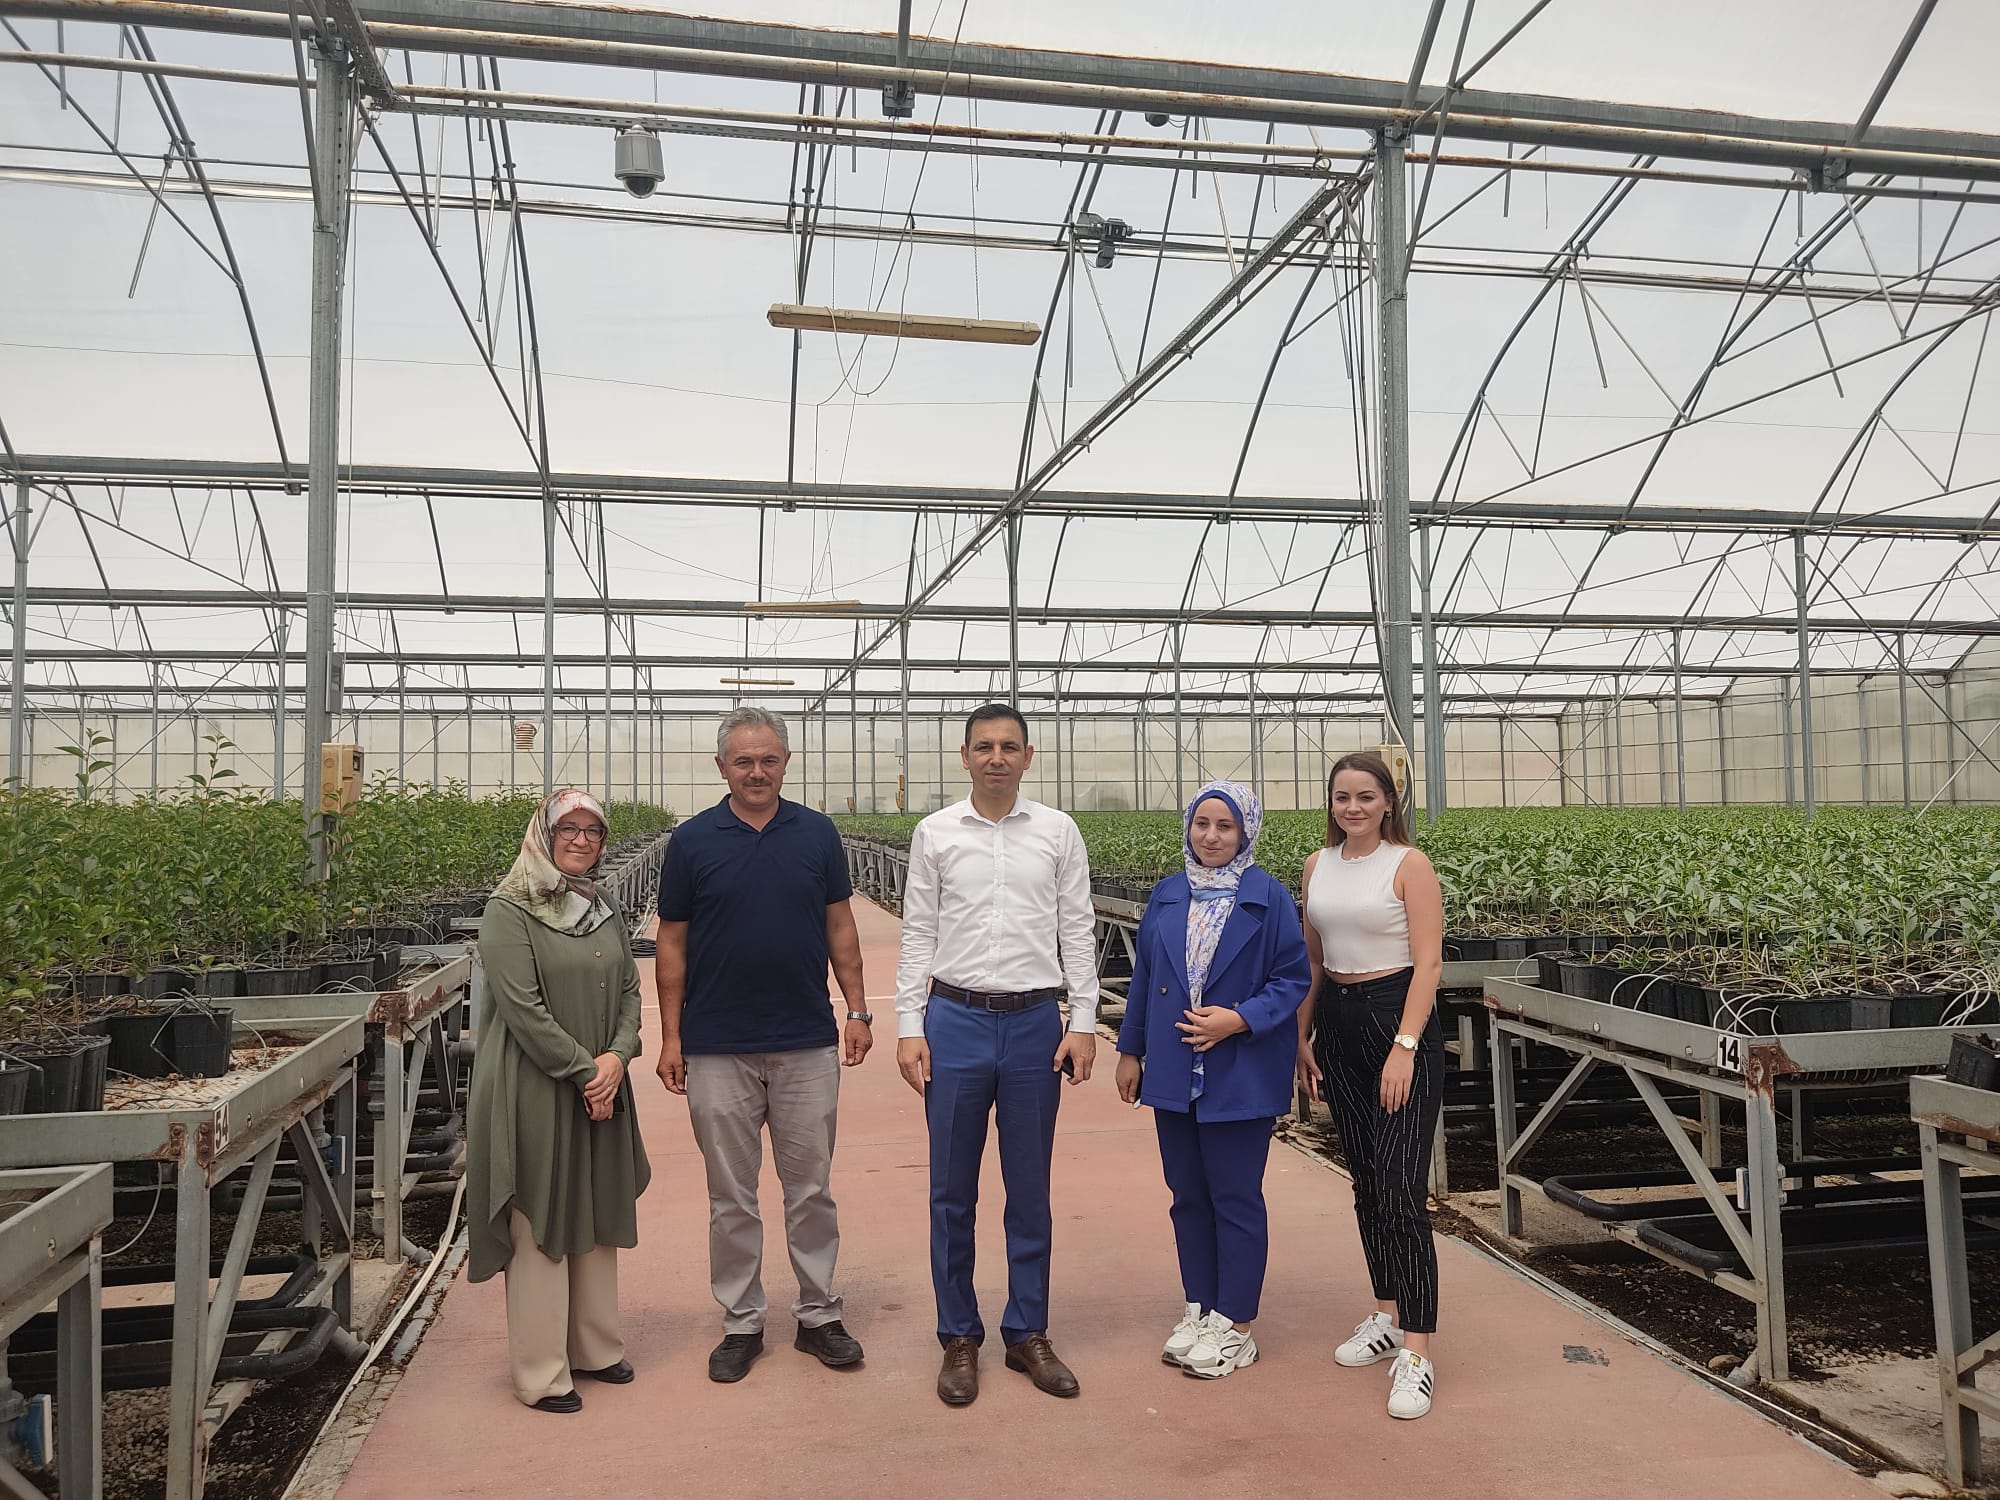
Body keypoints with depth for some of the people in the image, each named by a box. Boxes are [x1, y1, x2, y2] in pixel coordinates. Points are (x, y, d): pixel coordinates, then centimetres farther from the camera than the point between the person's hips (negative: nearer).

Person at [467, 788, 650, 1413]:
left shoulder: (605, 911, 12)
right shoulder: (509, 911, -9)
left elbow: (629, 991, 10)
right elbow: (523, 1007, -16)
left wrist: (617, 1056, -8)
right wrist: (583, 1070, -16)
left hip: (602, 1089, 7)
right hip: (536, 1092, -7)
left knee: (598, 1218, 14)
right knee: (540, 1226, 0)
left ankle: (594, 1348, 29)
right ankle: (542, 1374, 12)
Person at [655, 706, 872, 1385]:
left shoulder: (817, 833, 3)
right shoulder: (692, 840, -1)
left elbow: (839, 926, 7)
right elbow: (672, 942, 2)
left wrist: (857, 1009, 1)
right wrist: (671, 1035, -2)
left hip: (808, 1045, 1)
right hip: (717, 1049, -1)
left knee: (811, 1188, 10)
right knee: (731, 1197, 9)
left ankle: (819, 1316, 24)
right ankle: (741, 1322, 24)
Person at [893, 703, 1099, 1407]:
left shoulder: (1058, 832, 3)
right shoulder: (935, 833, 2)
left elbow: (1078, 932, 4)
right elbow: (918, 935, 3)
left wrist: (1084, 1022, -2)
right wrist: (909, 1027, -2)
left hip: (1035, 1021, 0)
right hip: (955, 1019, 0)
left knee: (1030, 1191, 11)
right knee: (952, 1192, 9)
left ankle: (1028, 1334, 26)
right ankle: (959, 1339, 24)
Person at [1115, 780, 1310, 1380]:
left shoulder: (1269, 898, -6)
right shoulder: (1167, 896, 8)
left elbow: (1293, 980, -7)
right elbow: (1143, 977, 12)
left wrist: (1239, 1020, -19)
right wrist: (1130, 1051, 11)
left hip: (1240, 1076, -5)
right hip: (1174, 1073, 5)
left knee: (1236, 1196, 4)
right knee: (1188, 1194, 14)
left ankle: (1235, 1326, 17)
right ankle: (1200, 1309, 28)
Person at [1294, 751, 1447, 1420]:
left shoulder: (1409, 864, -7)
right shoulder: (1318, 865, 9)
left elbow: (1429, 964, -12)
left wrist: (1405, 1047, -19)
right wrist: (1302, 1035, 11)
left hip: (1400, 1019, -6)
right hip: (1337, 1022, 6)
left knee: (1400, 1188, -10)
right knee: (1365, 1181, 13)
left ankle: (1417, 1353, -6)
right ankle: (1387, 1318, 28)